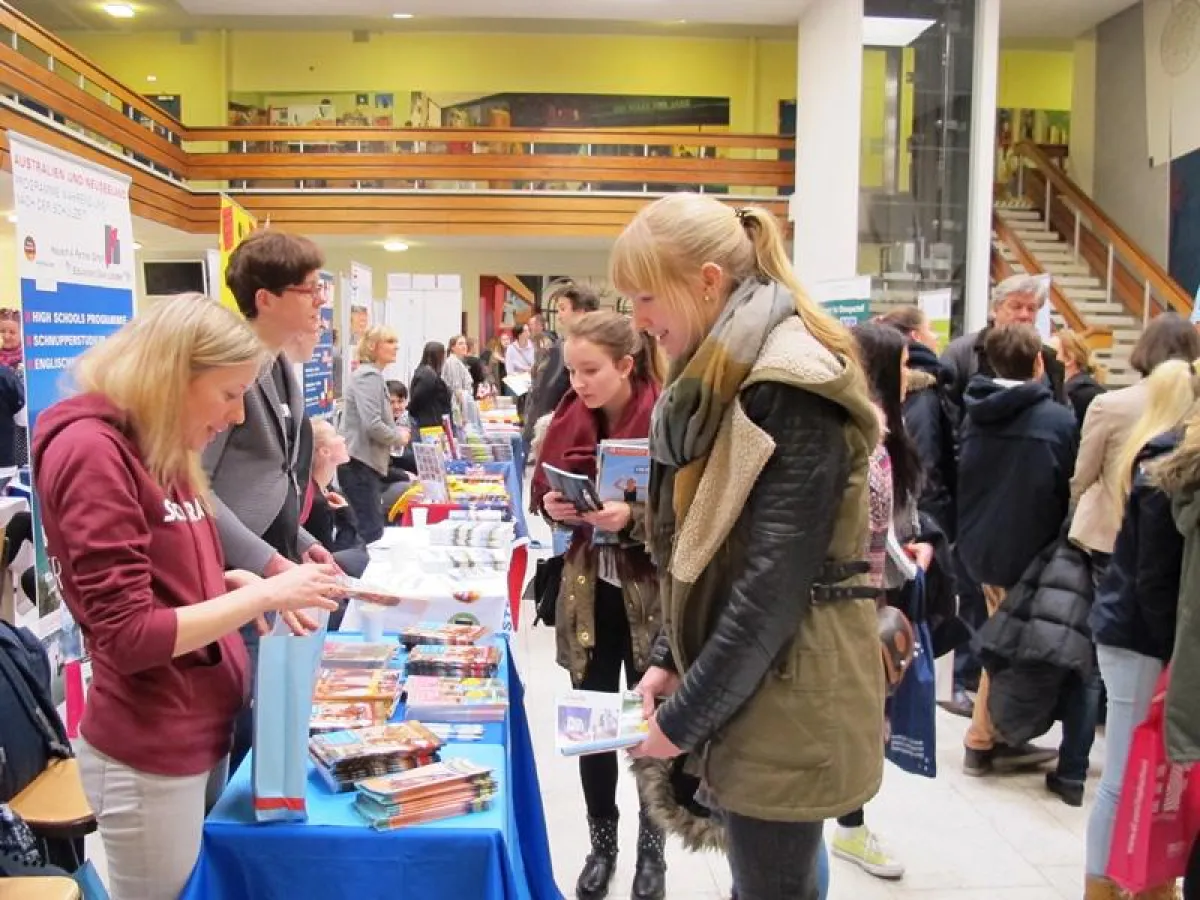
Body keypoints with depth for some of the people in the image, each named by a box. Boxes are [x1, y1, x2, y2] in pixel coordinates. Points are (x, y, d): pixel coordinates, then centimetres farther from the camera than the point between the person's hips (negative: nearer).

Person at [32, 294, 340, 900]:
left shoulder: (162, 448, 9)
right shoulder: (92, 450, -18)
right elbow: (126, 636, -22)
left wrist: (240, 583, -2)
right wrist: (262, 595, -20)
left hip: (205, 730, 8)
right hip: (148, 755, -8)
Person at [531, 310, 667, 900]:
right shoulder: (570, 417, 1)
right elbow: (544, 487, 12)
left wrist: (632, 518, -28)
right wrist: (553, 505, -9)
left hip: (653, 598, -4)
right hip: (588, 593, 4)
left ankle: (651, 849, 30)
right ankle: (601, 843, 31)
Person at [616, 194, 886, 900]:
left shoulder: (795, 389, -19)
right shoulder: (723, 379, 11)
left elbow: (775, 580, -22)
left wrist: (685, 716, -16)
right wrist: (670, 659, 6)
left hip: (785, 695, -9)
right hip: (746, 679, 9)